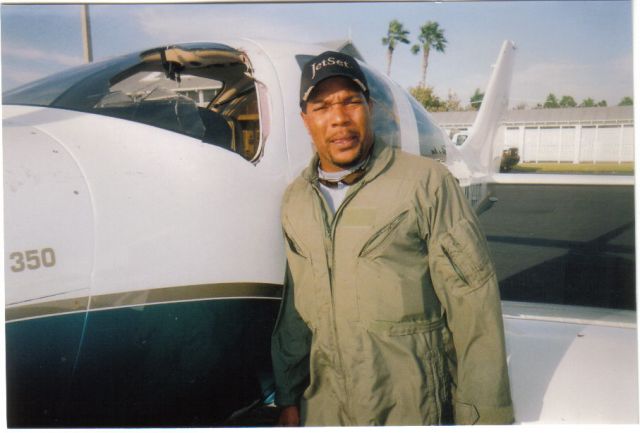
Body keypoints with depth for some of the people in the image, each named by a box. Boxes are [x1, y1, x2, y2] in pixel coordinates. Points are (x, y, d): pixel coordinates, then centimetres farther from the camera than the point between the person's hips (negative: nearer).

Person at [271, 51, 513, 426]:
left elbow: (473, 304, -11)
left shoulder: (428, 182, -10)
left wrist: (482, 415, -11)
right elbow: (296, 309, 12)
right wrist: (288, 398, 14)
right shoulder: (296, 201, 5)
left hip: (413, 410, -4)